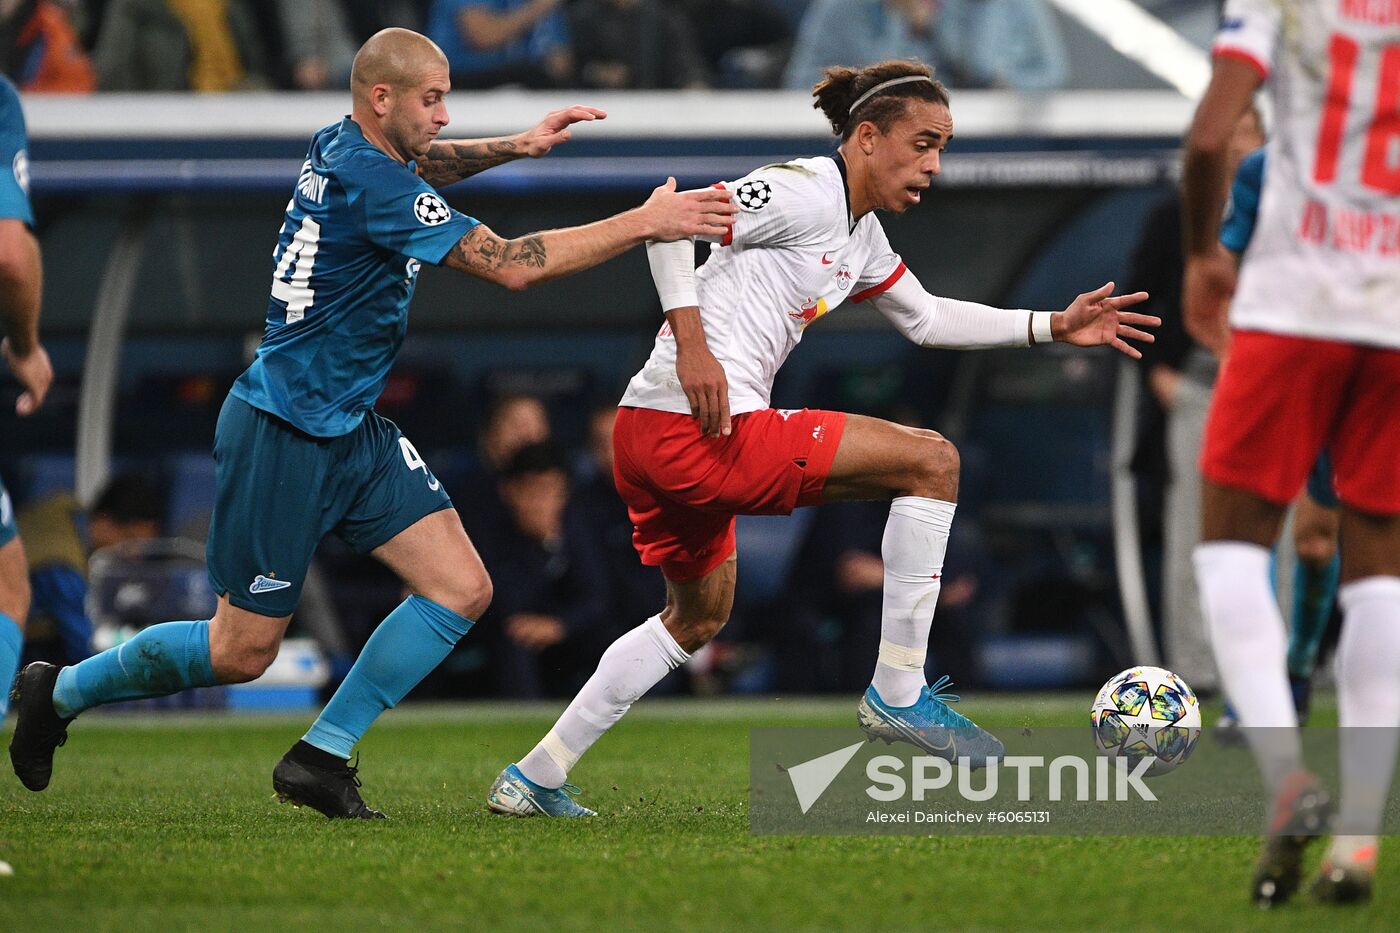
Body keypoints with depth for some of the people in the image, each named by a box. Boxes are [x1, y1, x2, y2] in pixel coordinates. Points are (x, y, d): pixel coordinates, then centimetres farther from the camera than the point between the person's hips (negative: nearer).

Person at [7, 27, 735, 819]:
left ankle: (319, 760, 3)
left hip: (353, 430, 10)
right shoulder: (368, 182, -23)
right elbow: (511, 265, -25)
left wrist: (516, 147, 19)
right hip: (285, 435, -10)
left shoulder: (344, 150, 5)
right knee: (242, 651, 0)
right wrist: (644, 224, -21)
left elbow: (418, 166, 33)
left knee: (463, 590, -2)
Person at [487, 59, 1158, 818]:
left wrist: (1052, 328, 24)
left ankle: (533, 780, 31)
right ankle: (898, 694, -3)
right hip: (698, 431, -11)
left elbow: (925, 320, 31)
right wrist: (692, 343, -24)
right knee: (931, 461, -8)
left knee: (699, 617, 29)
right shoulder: (806, 192, -11)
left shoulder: (860, 236, 19)